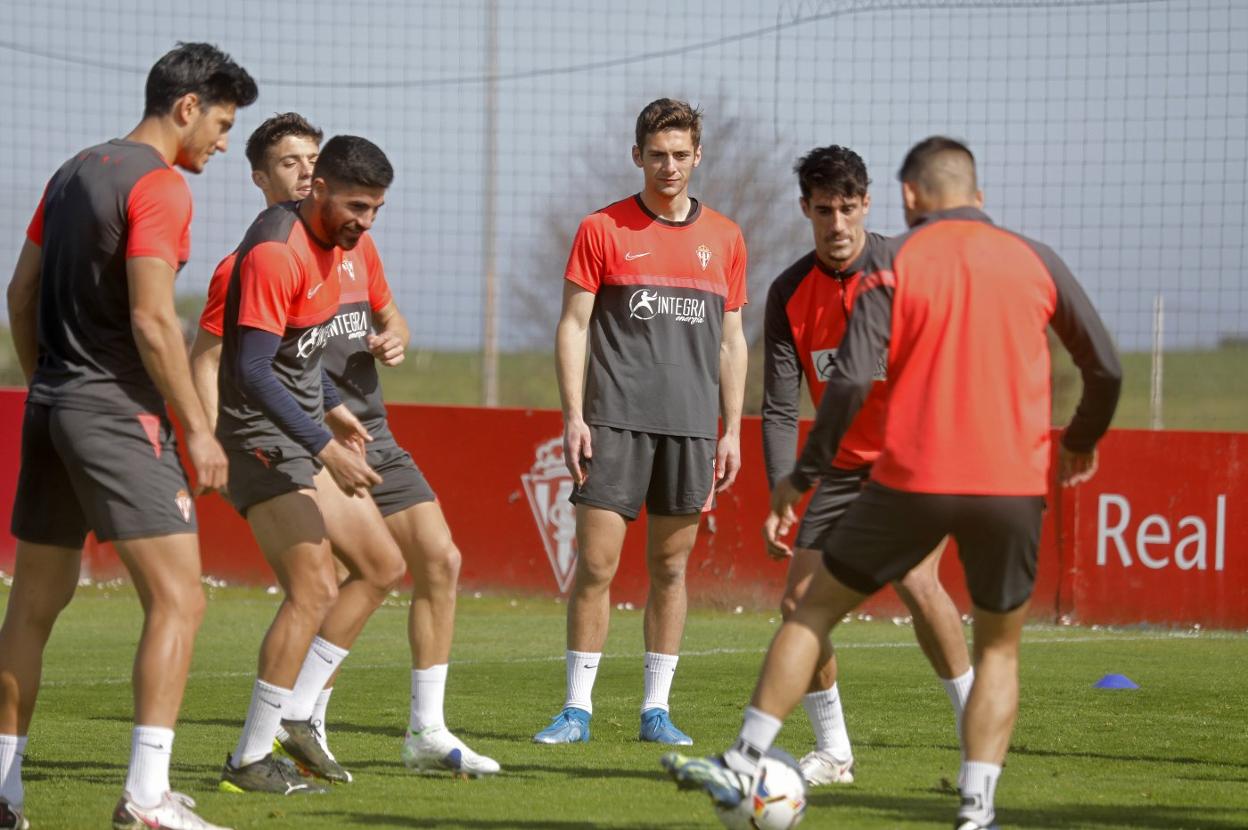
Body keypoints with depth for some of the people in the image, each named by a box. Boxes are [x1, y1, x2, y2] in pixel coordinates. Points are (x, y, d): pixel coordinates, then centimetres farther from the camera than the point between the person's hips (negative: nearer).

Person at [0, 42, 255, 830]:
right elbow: (153, 320, -19)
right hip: (118, 412, -9)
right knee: (178, 599, -9)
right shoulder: (160, 186, -12)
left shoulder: (74, 173, 14)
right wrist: (198, 429, -13)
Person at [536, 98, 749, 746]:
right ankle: (578, 707, 1)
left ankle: (657, 709, 10)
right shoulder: (602, 230, 3)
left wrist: (732, 430, 9)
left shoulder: (723, 238, 11)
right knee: (595, 562, -6)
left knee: (670, 567, 5)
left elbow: (731, 341, 15)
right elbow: (572, 327, 2)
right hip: (615, 420, -2)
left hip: (691, 426, 2)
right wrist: (573, 416, -8)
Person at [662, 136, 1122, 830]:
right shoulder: (1036, 261, 7)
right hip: (1013, 486, 2)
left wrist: (802, 478, -2)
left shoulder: (893, 264, 0)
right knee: (999, 649, 17)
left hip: (915, 482, -2)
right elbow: (1106, 367, 9)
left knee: (817, 609, 14)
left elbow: (851, 381, -10)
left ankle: (742, 766, 11)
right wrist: (1082, 441, 28)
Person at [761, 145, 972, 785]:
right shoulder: (790, 295, -2)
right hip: (846, 464, 5)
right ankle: (833, 752, 12)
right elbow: (780, 407, -3)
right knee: (799, 600, -3)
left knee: (914, 580, -25)